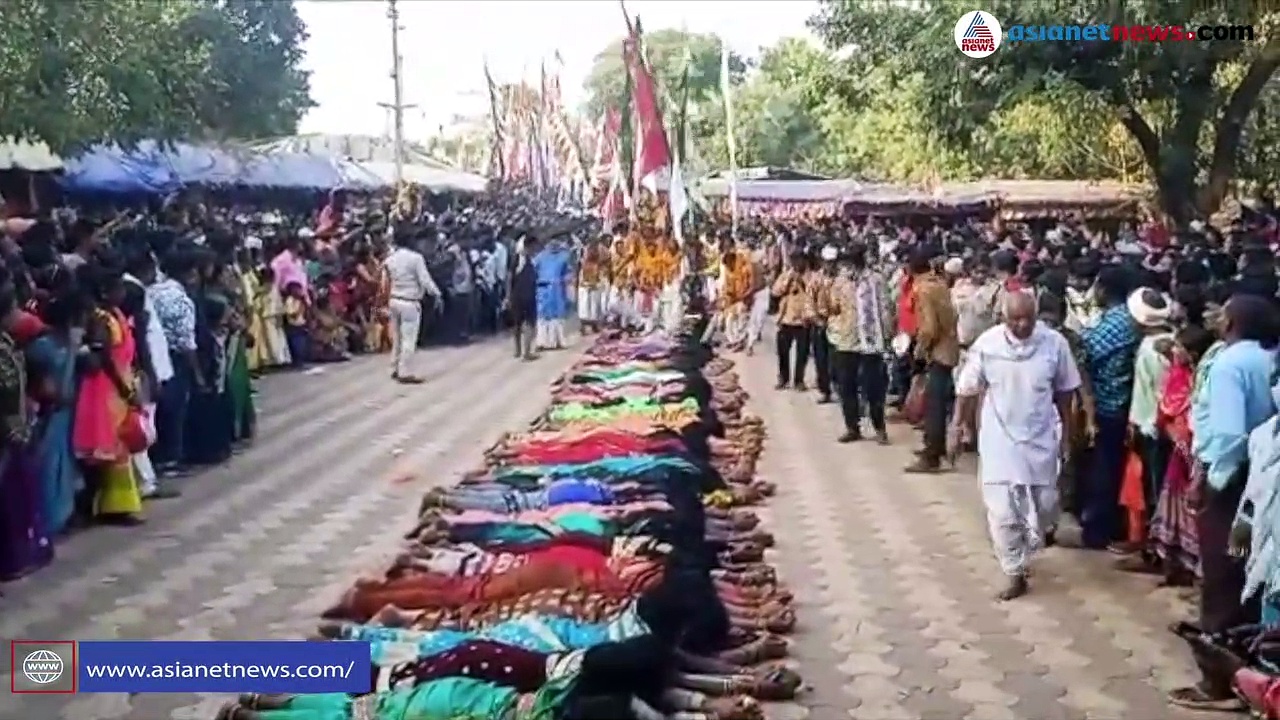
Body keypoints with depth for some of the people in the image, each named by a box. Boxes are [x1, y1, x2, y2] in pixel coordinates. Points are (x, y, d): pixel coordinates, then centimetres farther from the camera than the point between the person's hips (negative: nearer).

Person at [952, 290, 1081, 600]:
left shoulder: (1055, 343, -12)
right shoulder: (987, 344, -14)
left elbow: (1064, 391, 2)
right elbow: (968, 389, -2)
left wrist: (1066, 431, 7)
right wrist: (958, 424, 1)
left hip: (1041, 439, 1)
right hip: (1000, 439, -1)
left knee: (1043, 506, 11)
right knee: (1003, 511, -2)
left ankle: (1025, 548, 41)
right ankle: (1015, 572, 13)